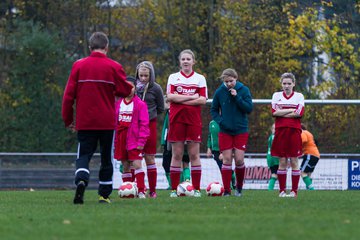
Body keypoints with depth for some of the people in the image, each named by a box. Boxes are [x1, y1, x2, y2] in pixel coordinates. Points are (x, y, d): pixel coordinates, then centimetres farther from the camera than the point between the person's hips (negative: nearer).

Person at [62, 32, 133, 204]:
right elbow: (125, 91, -4)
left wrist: (68, 119, 7)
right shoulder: (114, 67, -4)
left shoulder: (79, 65, -1)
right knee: (106, 158, 13)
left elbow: (69, 94, -1)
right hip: (107, 122, 0)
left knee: (83, 155, 2)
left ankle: (81, 180, -27)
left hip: (85, 122, 0)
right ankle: (104, 194, 14)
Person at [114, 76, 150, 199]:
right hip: (121, 140, 5)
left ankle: (141, 191, -13)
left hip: (134, 140, -5)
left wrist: (141, 141, -11)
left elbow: (144, 124, -6)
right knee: (125, 166, 9)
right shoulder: (118, 104, 10)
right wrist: (114, 141, 11)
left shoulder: (140, 104, -4)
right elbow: (114, 123, 14)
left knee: (137, 164, -13)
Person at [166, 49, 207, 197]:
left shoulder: (200, 78, 8)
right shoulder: (173, 77, 8)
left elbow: (203, 100, -3)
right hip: (176, 119, 0)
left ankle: (197, 189, 1)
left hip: (194, 120, 0)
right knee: (176, 154, -1)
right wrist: (192, 97, -10)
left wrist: (181, 100, -9)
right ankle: (174, 189, 2)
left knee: (194, 154, -2)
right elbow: (170, 97, -5)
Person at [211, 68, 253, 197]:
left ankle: (239, 187, 16)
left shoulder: (244, 90, -4)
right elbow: (214, 110, 9)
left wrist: (237, 97, -18)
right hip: (225, 131, 1)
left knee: (239, 160, -5)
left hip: (241, 131, -1)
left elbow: (249, 108, -9)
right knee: (227, 160, -2)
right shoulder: (219, 92, -1)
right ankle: (227, 190, 2)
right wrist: (219, 121, -8)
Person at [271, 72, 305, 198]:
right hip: (280, 131, 1)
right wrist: (291, 110, -8)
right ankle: (282, 190, 5)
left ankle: (294, 190, 3)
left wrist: (282, 113, -7)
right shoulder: (276, 95, 10)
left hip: (294, 131, -1)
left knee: (294, 161, -1)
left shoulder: (299, 96, 6)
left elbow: (299, 113, -9)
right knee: (282, 162, 2)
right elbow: (274, 112, -4)